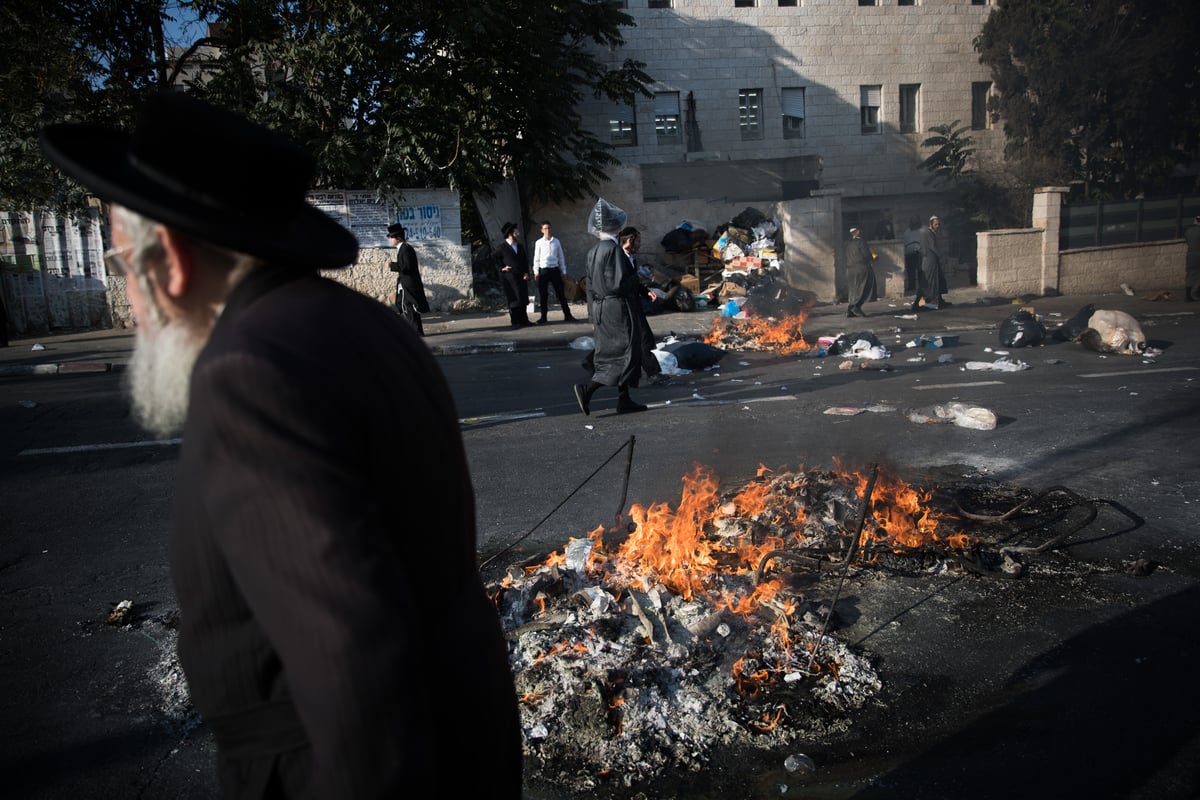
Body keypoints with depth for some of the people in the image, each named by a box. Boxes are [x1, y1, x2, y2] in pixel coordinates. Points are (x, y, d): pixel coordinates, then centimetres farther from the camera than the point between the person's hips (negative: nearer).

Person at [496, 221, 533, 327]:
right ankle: (515, 322, 2)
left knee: (523, 300, 8)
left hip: (521, 278, 6)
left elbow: (525, 261, 17)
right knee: (513, 300, -4)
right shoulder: (502, 248, -4)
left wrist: (526, 273, 4)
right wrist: (502, 268, -10)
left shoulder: (521, 247, 14)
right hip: (509, 278, -6)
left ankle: (524, 320, 15)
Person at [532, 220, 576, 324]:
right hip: (543, 270, -1)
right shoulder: (539, 243, 1)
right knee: (543, 295, 4)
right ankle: (543, 317, 13)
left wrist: (563, 271, 8)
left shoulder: (556, 241, 5)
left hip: (555, 269, 1)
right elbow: (536, 258, 5)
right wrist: (536, 271, 0)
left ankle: (567, 315, 7)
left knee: (561, 293, 3)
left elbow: (561, 257, 10)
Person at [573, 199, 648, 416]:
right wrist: (637, 278, -4)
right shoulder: (613, 249, -17)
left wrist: (593, 317, 17)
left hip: (600, 309, 9)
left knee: (613, 354, 14)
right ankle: (587, 389, -11)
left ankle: (624, 400, 19)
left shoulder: (593, 251, 8)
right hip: (617, 310, -9)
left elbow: (590, 286, 12)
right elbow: (618, 284, -23)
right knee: (624, 354, -2)